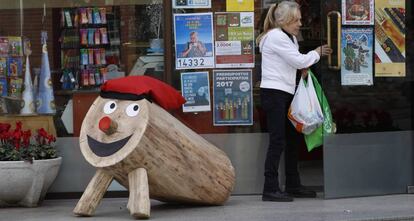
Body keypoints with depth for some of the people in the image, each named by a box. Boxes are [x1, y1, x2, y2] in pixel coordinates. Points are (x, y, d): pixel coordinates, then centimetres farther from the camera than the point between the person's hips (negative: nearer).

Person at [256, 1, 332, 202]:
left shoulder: (289, 38, 18)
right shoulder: (275, 37, -13)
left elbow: (295, 61, 22)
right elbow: (298, 60, -14)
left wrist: (305, 67, 2)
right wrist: (317, 53, 2)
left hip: (286, 93, 10)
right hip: (273, 93, -10)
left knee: (292, 139, 13)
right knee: (278, 142, -11)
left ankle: (293, 186, 21)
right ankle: (270, 190, -9)